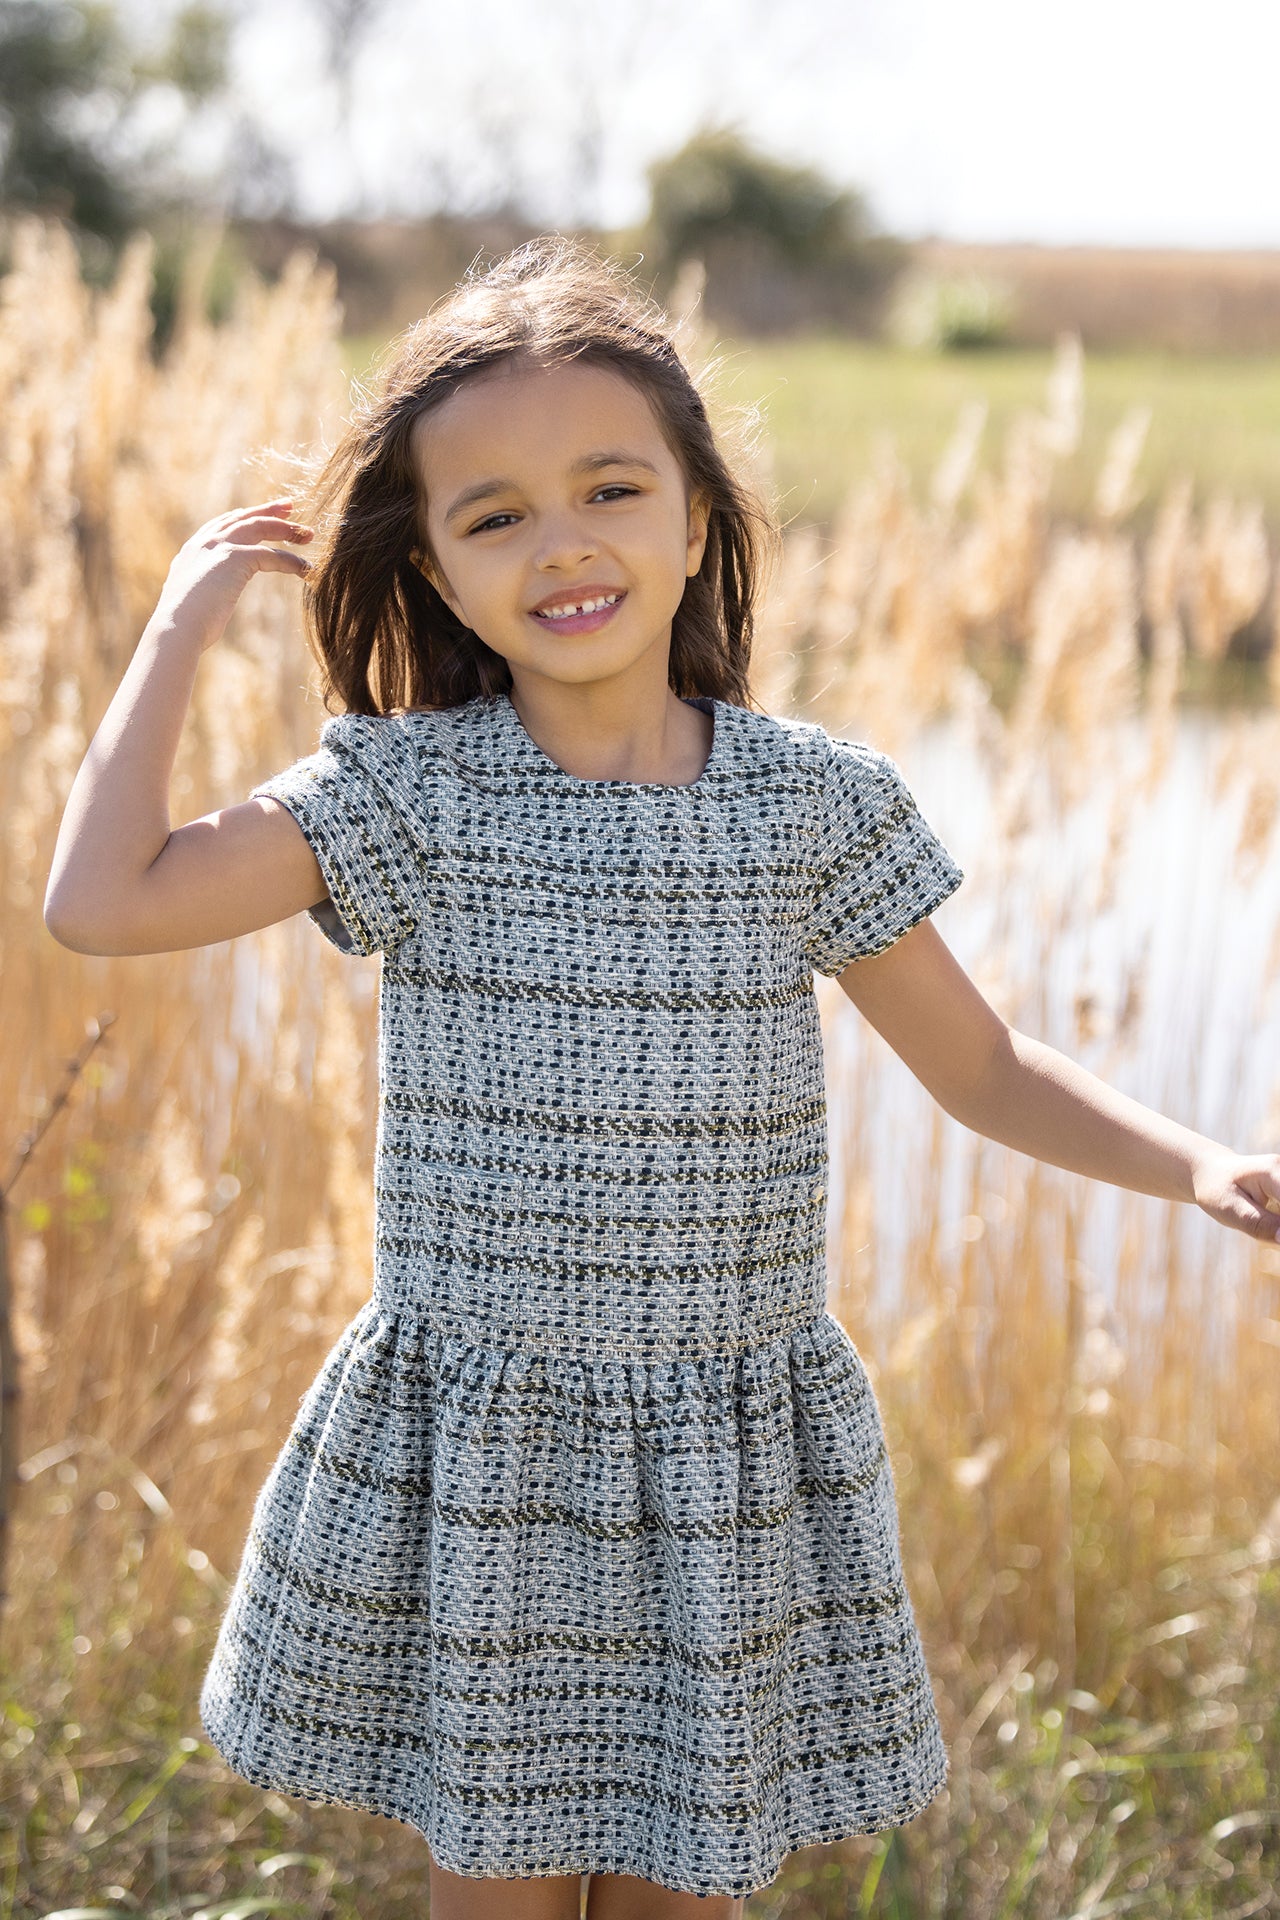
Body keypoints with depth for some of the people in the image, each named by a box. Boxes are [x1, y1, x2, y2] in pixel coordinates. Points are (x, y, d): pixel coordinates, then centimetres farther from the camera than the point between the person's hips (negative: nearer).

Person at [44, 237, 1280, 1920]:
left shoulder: (813, 798, -3)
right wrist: (186, 624, -7)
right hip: (470, 1457, -1)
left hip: (732, 1466, 1)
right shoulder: (409, 792, -6)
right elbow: (103, 902, -15)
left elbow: (980, 1067, 5)